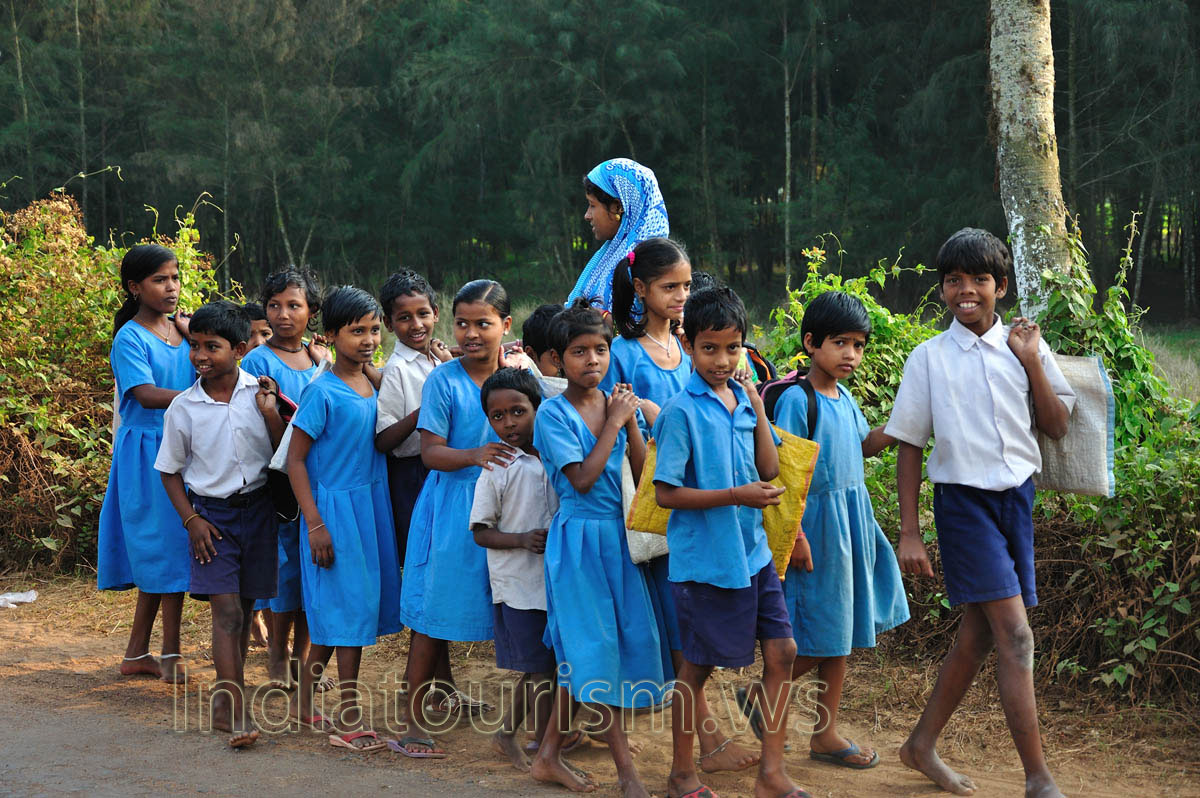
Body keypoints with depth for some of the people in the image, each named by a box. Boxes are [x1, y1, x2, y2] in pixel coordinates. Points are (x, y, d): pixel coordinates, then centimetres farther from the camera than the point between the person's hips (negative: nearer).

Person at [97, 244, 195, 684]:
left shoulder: (184, 331, 11)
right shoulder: (130, 338, -9)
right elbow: (146, 395, -21)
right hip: (147, 453, -6)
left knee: (158, 555, 10)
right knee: (163, 549, -4)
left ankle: (136, 653, 18)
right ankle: (170, 654, 5)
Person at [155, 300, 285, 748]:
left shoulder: (260, 394, -4)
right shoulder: (183, 408, -4)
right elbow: (170, 471, 4)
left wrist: (271, 414, -16)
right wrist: (191, 520, -5)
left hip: (257, 508, 2)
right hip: (212, 514, -2)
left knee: (245, 608, 10)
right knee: (226, 609, -10)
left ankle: (226, 694, 25)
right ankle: (234, 707, -9)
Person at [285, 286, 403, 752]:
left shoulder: (374, 384, 7)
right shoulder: (323, 392, -14)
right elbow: (295, 460, -13)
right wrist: (315, 525, -16)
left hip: (371, 504, 7)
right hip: (334, 507, -7)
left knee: (334, 612, 13)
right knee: (350, 607, -3)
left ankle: (304, 702, 26)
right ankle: (349, 719, 5)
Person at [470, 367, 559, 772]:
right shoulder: (498, 468, -9)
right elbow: (480, 531, -7)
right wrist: (522, 539, -21)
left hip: (555, 578, 5)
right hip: (517, 582, -5)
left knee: (540, 668, 13)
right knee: (541, 671, 0)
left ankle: (507, 732, 31)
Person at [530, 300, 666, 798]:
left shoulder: (616, 403, 6)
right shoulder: (553, 413, -9)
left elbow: (642, 474, 2)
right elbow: (582, 478, -17)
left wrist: (631, 421, -8)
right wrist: (613, 424, -14)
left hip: (618, 535, 6)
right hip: (578, 537, -5)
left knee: (578, 656, 8)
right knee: (593, 650, -4)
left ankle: (549, 757, 20)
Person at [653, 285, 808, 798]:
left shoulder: (743, 399, 5)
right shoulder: (682, 411, -14)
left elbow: (770, 468, 5)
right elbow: (665, 493, -16)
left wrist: (757, 406, -4)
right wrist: (737, 495, -21)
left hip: (752, 551, 6)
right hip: (704, 558, -6)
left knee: (781, 650, 5)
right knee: (698, 664, 6)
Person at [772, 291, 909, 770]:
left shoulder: (844, 398, 9)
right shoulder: (796, 399, -14)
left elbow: (865, 445, 25)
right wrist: (794, 533, -21)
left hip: (852, 518, 8)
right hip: (817, 521, -8)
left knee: (842, 633, 11)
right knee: (820, 638, -5)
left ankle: (826, 734, 20)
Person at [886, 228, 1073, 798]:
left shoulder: (1025, 346, 5)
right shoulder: (929, 358, -2)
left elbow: (1057, 427, 4)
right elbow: (908, 446, 1)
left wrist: (1032, 362, -8)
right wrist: (909, 534, -3)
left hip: (1018, 498, 4)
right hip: (964, 500, -4)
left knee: (979, 633, 11)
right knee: (1015, 636, -12)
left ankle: (922, 745, 28)